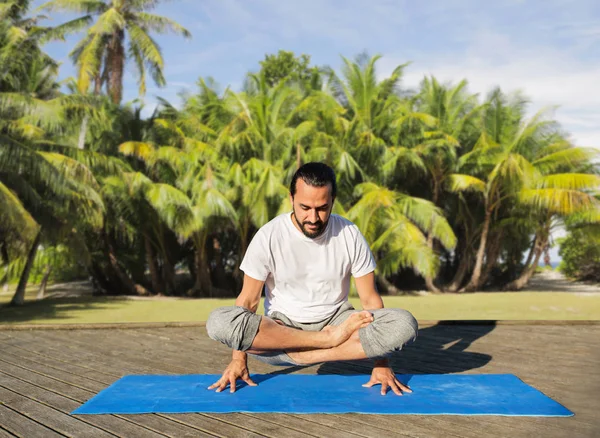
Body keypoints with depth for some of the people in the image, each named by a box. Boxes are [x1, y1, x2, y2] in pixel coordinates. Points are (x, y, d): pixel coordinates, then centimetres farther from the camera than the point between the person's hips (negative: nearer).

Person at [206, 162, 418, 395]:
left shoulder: (350, 235, -8)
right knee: (219, 322, -31)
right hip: (280, 327, 0)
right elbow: (248, 299, -8)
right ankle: (329, 339, -21)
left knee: (404, 324, -26)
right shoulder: (268, 236, -11)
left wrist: (381, 363, -12)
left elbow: (370, 298, -5)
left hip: (335, 321, 1)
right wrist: (239, 359, -16)